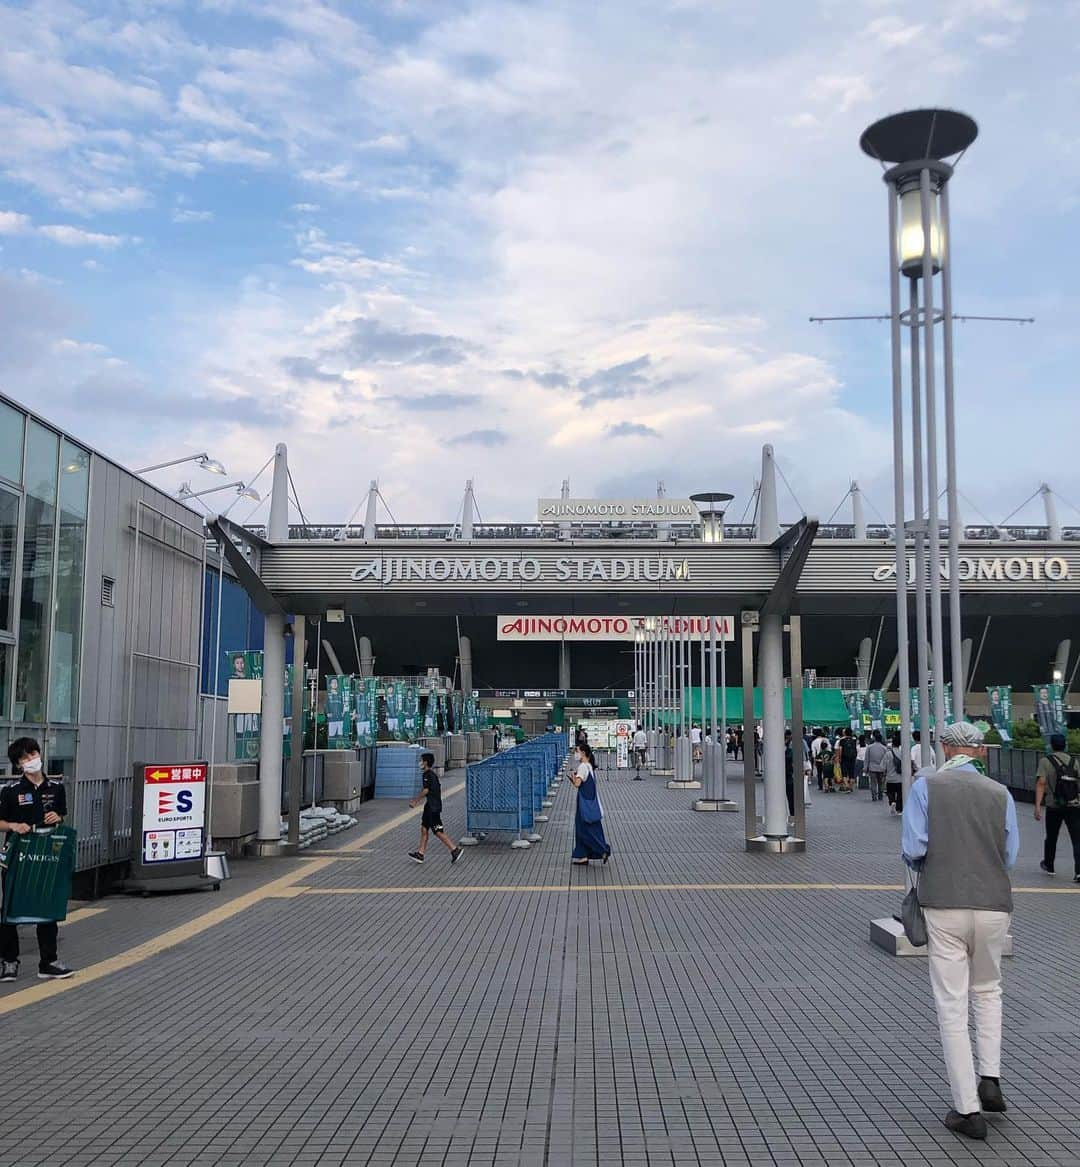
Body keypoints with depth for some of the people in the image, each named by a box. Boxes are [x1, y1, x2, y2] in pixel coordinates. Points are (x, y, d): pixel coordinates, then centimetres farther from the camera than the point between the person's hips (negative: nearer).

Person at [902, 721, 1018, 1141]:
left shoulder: (927, 785, -4)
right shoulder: (1000, 793, 3)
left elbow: (913, 849, -9)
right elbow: (1009, 857, 5)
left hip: (945, 905, -2)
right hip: (993, 905, 3)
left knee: (952, 1006, 4)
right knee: (988, 991, 26)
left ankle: (967, 1109, 6)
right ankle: (990, 1078, 18)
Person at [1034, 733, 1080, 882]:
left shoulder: (1045, 761, -4)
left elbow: (1041, 783, -13)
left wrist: (1037, 806, -16)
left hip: (1054, 807, -1)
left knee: (1051, 838, 17)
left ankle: (1048, 865, 35)